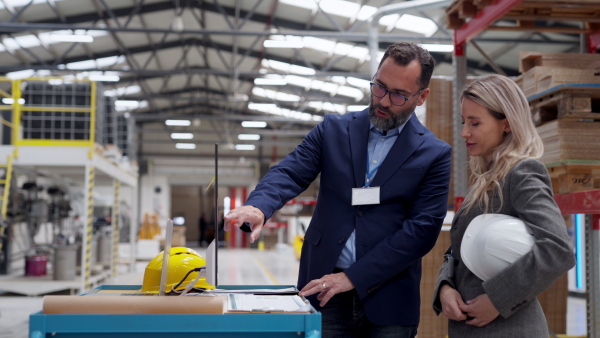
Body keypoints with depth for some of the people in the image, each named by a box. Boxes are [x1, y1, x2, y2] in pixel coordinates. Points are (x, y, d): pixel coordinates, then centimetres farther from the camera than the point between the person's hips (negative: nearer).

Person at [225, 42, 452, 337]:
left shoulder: (435, 155, -1)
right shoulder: (334, 129, 6)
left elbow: (422, 228, -8)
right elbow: (289, 172, -4)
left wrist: (352, 277, -14)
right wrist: (257, 207, -27)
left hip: (389, 301, -1)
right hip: (322, 291, 1)